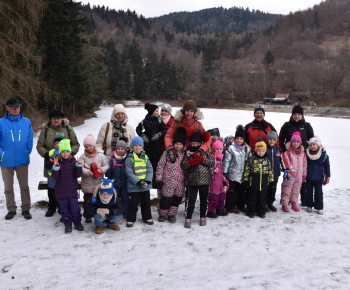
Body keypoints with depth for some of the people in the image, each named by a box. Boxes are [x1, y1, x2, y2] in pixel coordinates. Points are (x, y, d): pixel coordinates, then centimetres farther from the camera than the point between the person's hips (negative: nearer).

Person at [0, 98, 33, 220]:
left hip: (22, 160, 0)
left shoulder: (26, 122, 0)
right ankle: (11, 209, 27)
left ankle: (26, 209, 22)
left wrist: (28, 153, 2)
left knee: (24, 186, 8)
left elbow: (30, 139, 6)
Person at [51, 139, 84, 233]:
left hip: (72, 190, 0)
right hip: (61, 190, 0)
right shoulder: (58, 162, -4)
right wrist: (55, 167, -24)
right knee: (64, 208, 9)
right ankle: (67, 224, 22)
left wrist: (79, 166, -18)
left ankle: (77, 222, 22)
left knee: (75, 207, 4)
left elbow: (78, 175, -4)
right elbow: (55, 177, -9)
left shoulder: (74, 161, -2)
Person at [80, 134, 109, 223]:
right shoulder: (83, 157, 0)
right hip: (87, 184, 1)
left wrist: (101, 169, -19)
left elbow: (106, 166, 1)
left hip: (99, 183, -1)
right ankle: (88, 216, 26)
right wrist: (88, 172, -24)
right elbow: (80, 168, -8)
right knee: (87, 200, 11)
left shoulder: (101, 155, -1)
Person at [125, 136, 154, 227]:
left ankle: (147, 217, 33)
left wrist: (147, 181, -14)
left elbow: (150, 170, 1)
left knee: (146, 203, 17)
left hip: (146, 186, 4)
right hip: (134, 186, -4)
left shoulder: (145, 157, 4)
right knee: (133, 204, 5)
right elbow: (129, 173, -14)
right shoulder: (129, 158, -8)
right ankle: (130, 219, 20)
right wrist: (139, 182, -20)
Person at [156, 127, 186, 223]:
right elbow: (160, 166, -3)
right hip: (168, 182, -3)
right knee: (166, 199, 2)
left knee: (177, 199, 11)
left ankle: (172, 215, 28)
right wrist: (159, 179, -6)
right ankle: (162, 214, 24)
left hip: (180, 183, 3)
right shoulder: (167, 153, -4)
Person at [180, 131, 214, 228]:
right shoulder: (188, 153, 7)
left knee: (204, 200, 11)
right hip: (192, 181, -1)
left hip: (205, 181, 1)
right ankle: (188, 218, 10)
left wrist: (202, 160, -16)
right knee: (191, 200, -1)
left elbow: (212, 162, -3)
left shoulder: (206, 152, 7)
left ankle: (203, 217, 25)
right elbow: (182, 165, 0)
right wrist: (190, 162, -18)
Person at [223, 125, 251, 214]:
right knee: (232, 191, 3)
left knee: (242, 190, 15)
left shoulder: (247, 148, 6)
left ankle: (241, 205, 31)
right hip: (233, 174, -4)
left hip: (243, 175, 5)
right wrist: (225, 173, -9)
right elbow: (226, 161, -7)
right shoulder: (231, 148, -8)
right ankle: (230, 207, 15)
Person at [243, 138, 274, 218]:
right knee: (251, 199, 7)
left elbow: (270, 171, 11)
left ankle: (261, 212, 25)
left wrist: (271, 181, 10)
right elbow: (247, 170, -1)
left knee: (262, 199, 12)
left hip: (264, 184, 2)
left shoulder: (267, 161, 4)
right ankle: (250, 212, 19)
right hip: (253, 184, -2)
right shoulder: (251, 160, -4)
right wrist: (246, 181, -2)